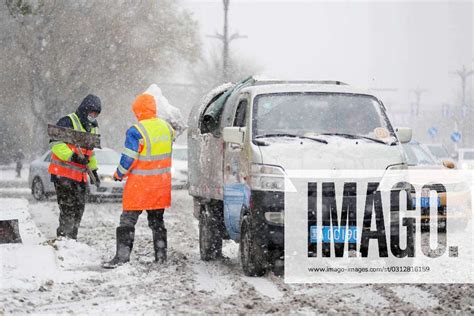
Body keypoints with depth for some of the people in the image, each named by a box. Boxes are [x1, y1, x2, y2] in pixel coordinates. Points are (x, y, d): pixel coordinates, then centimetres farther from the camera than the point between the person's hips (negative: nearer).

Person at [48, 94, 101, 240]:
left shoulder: (93, 128, 17)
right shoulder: (68, 122, -10)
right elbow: (55, 143, -19)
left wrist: (93, 169, 28)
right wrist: (72, 156, -27)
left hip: (80, 175, 8)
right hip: (63, 173, -8)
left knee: (79, 208, 8)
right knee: (68, 207, -14)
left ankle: (72, 237, 16)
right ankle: (63, 237, -14)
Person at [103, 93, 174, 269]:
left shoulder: (136, 132, -17)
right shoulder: (166, 127, 4)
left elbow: (128, 159, -15)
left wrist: (119, 174, 0)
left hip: (140, 185, -6)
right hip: (161, 183, 6)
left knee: (128, 219, -2)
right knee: (157, 220, 17)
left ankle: (122, 255, -9)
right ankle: (161, 255, 18)